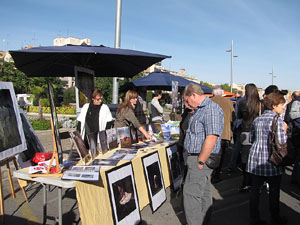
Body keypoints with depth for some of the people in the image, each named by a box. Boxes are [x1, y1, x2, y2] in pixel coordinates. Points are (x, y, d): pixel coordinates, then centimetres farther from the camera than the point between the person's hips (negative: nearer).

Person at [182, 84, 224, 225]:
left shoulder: (212, 109, -17)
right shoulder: (199, 110, 16)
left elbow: (211, 138, -25)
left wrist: (200, 162, -22)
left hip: (201, 159, -10)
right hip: (199, 158, 10)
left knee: (191, 193, -5)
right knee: (204, 191, 19)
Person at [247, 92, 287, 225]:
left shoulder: (257, 120, 8)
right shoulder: (277, 120, -12)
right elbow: (281, 142, -15)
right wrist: (284, 130, 0)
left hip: (255, 159, 6)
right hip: (271, 161, -6)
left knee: (255, 188, 10)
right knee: (274, 190, 11)